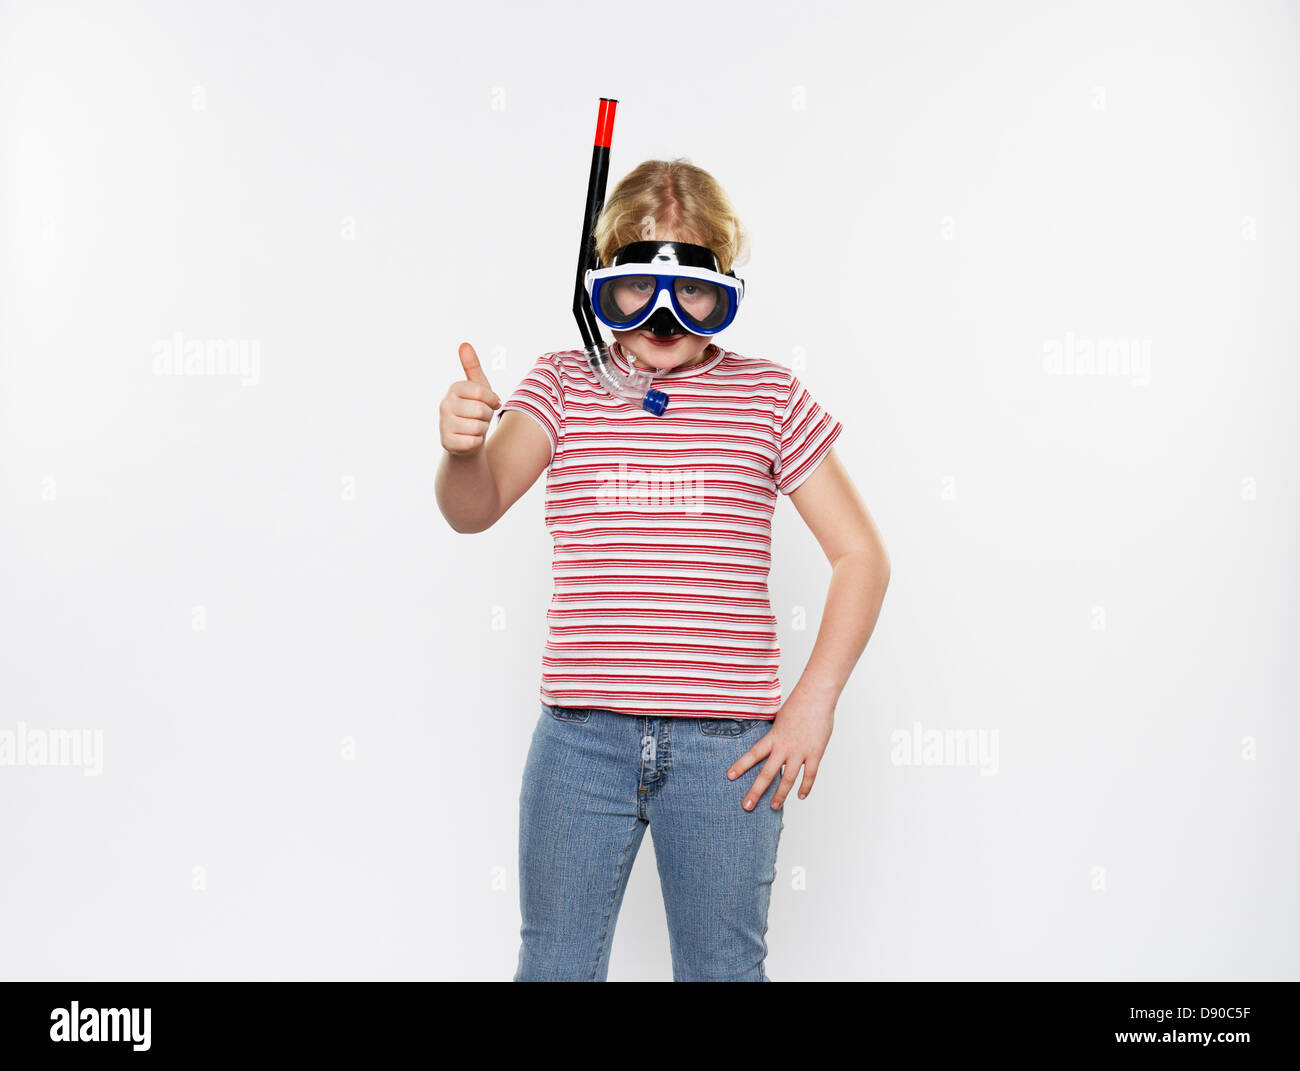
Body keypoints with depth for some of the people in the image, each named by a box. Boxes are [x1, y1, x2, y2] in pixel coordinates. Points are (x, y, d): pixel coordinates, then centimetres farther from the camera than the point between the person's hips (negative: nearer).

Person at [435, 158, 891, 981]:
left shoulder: (769, 396, 3)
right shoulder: (563, 384, 5)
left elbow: (861, 556, 4)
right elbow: (476, 510, -10)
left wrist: (815, 699, -4)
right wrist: (463, 449, -33)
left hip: (728, 749, 0)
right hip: (581, 736, 1)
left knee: (723, 971, 13)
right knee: (554, 968, 11)